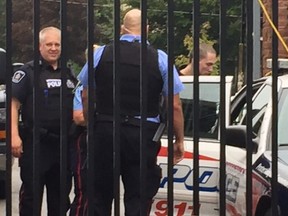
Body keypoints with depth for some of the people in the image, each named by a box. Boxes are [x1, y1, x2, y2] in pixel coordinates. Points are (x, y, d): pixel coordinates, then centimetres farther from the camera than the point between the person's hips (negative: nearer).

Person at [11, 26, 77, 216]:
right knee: (31, 193, -3)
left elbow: (76, 106, 25)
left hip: (63, 143, 6)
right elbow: (14, 104, -8)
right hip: (35, 143, -6)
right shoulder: (28, 72, -3)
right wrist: (14, 135, -19)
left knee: (60, 194, 12)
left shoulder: (68, 74, 16)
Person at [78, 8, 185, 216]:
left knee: (100, 198, 13)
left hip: (104, 132, 2)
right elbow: (175, 106, -4)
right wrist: (179, 140, 6)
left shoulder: (101, 53, 2)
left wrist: (91, 125, 21)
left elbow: (86, 96, 7)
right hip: (142, 135, -2)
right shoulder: (160, 58, -3)